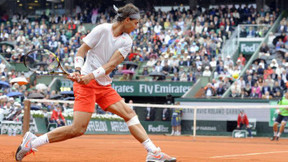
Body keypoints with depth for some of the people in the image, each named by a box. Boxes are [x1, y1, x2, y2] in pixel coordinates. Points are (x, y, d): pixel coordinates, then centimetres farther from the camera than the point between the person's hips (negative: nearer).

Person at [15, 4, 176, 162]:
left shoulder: (127, 41, 6)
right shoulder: (102, 30, -8)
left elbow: (112, 64, -6)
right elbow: (81, 50, -5)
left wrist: (92, 75, -21)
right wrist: (78, 71, -20)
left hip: (104, 85, 7)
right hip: (85, 83, -7)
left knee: (129, 113, 0)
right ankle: (32, 141, -7)